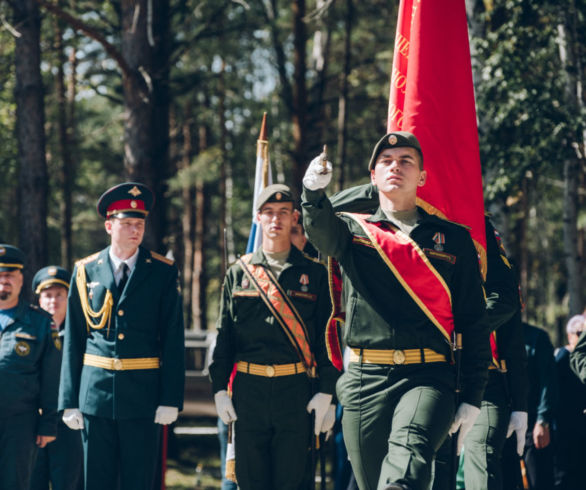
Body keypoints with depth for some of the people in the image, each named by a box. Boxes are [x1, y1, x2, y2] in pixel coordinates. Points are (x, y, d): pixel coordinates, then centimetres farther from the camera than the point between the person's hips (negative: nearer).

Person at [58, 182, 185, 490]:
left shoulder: (163, 273, 3)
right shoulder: (86, 272, 6)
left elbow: (173, 340, 0)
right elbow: (73, 341, 7)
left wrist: (170, 399, -7)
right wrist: (69, 401, 3)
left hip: (143, 395, -1)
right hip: (95, 394, 1)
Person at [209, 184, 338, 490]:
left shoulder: (315, 275, 7)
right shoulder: (238, 273, 11)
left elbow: (328, 338, 4)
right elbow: (223, 335, 11)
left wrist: (325, 392, -4)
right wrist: (219, 389, 3)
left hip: (297, 393, -1)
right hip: (249, 390, 2)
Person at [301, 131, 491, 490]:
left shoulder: (454, 239, 13)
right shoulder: (354, 230, 14)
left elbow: (474, 322, 12)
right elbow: (322, 230, -11)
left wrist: (473, 399, 5)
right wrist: (314, 190, -35)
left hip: (428, 378, -2)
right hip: (365, 379, 2)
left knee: (410, 447, -30)